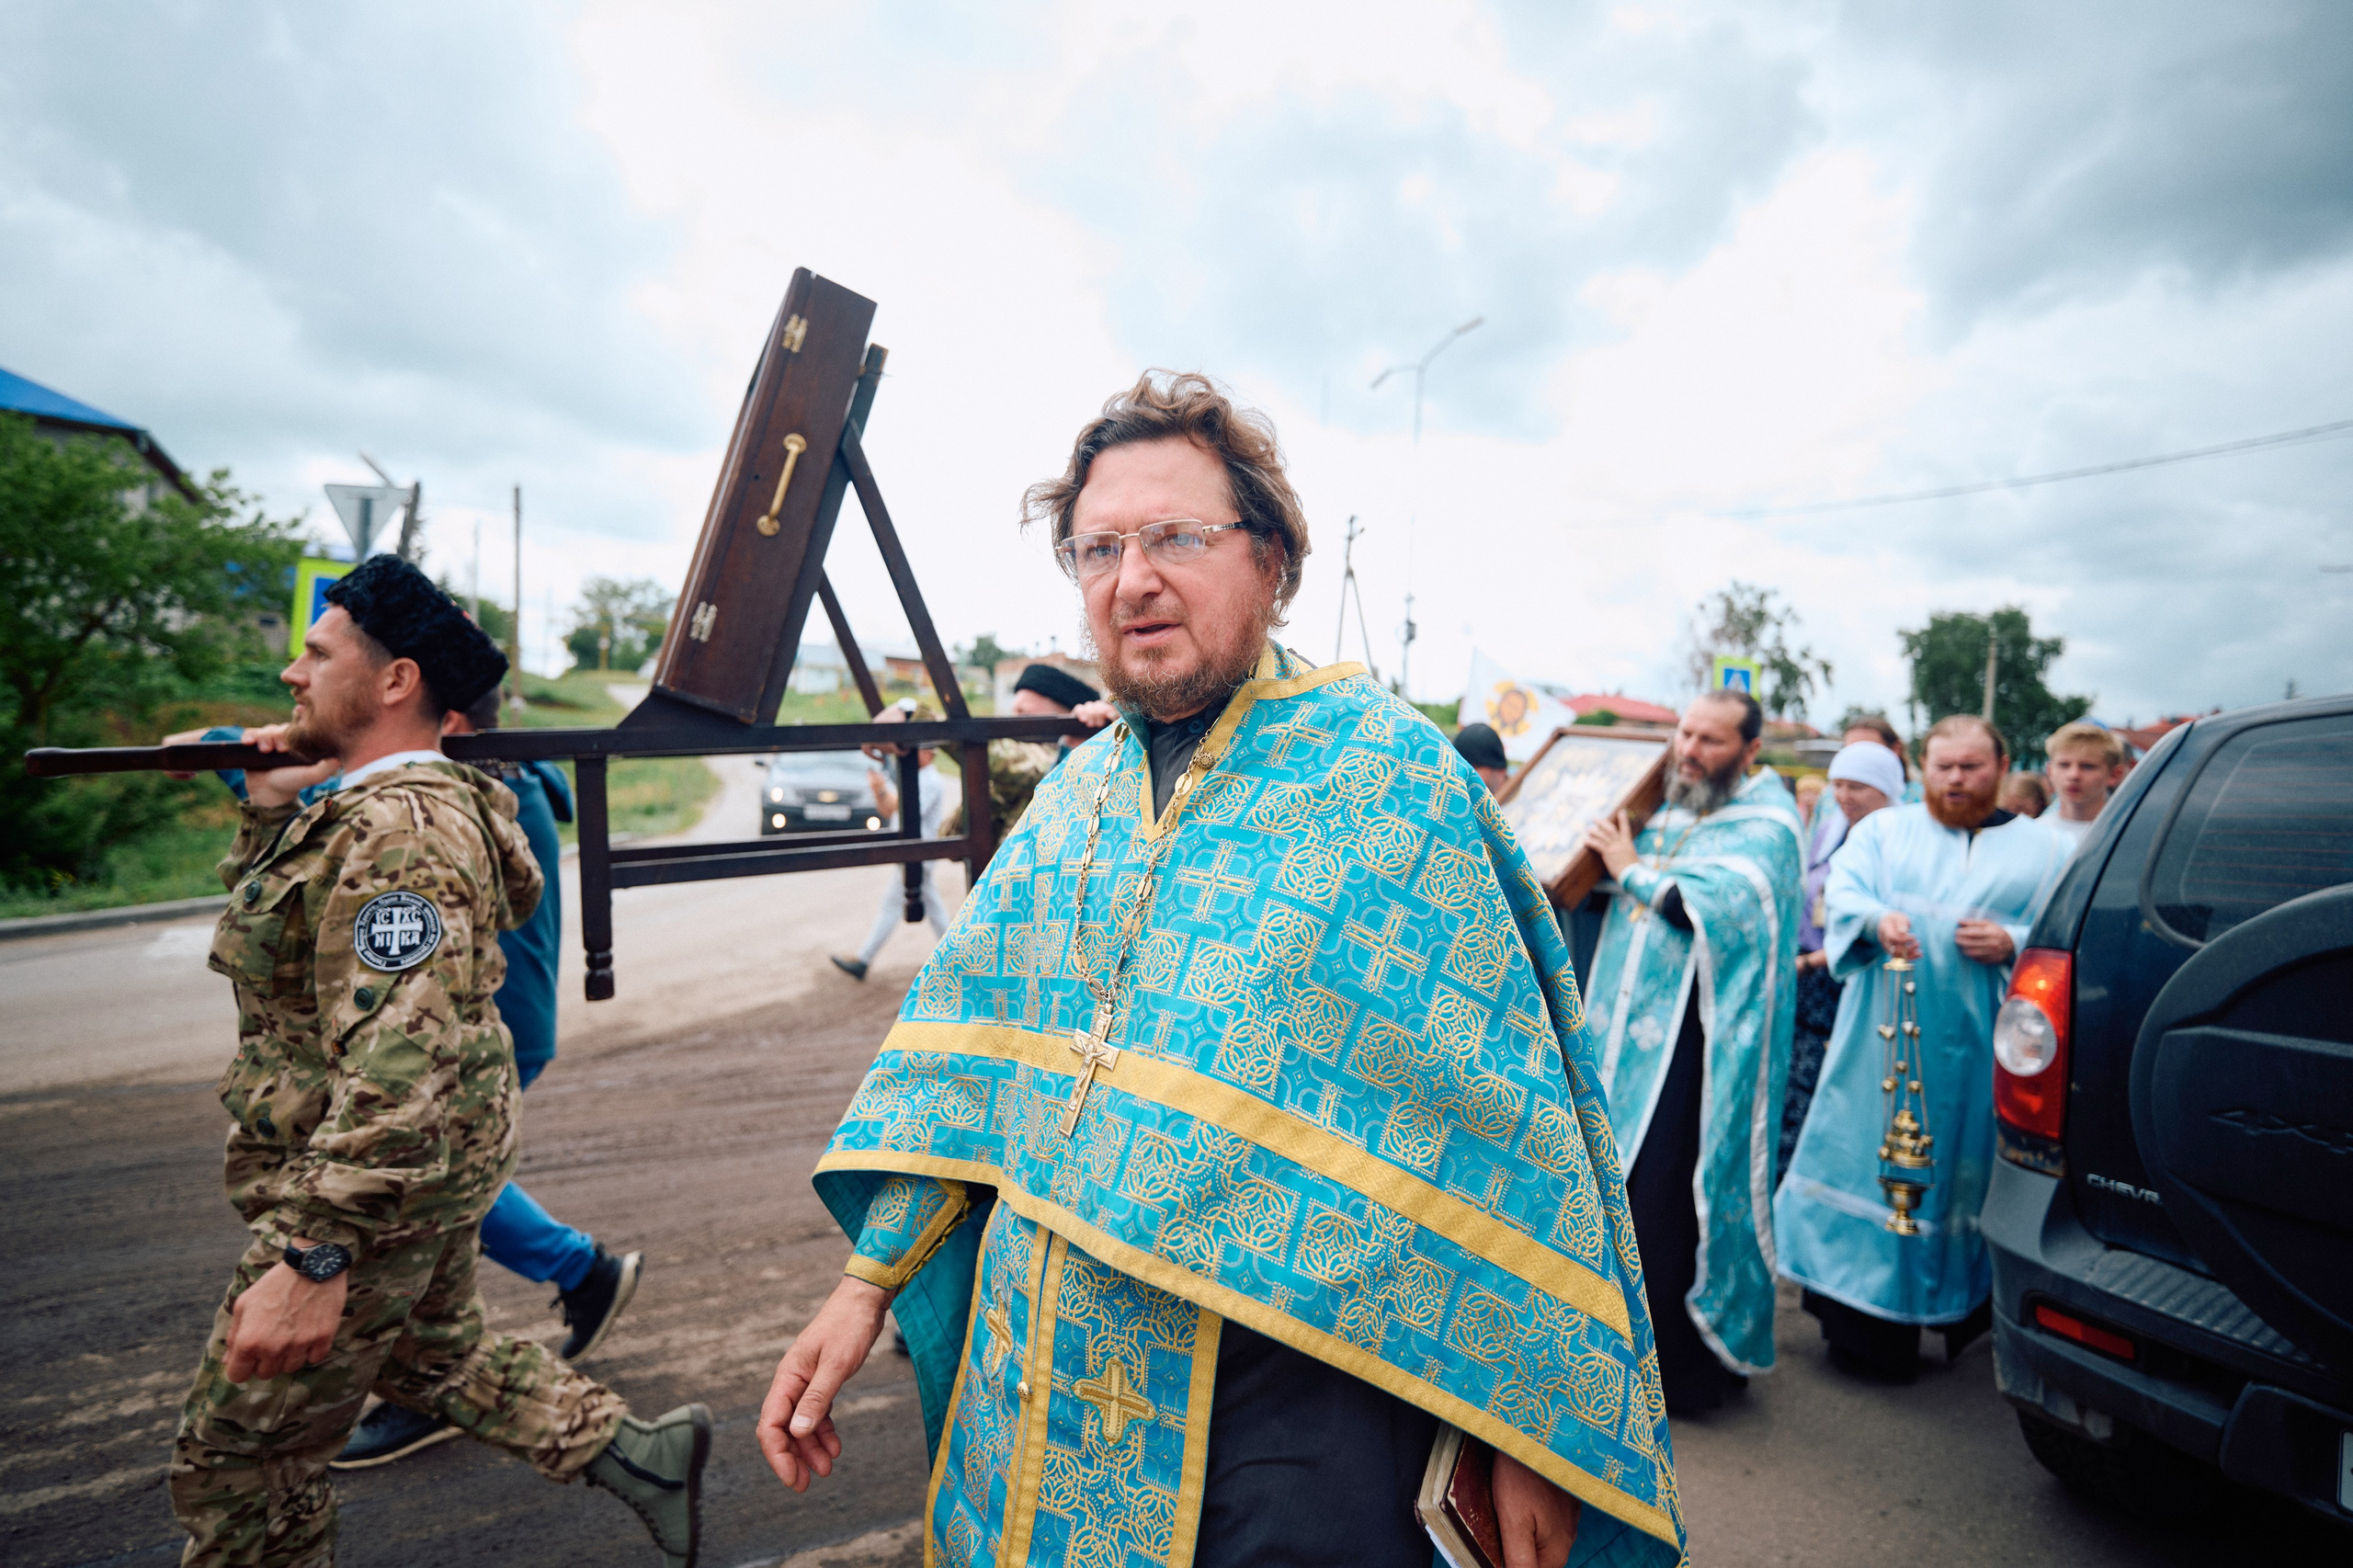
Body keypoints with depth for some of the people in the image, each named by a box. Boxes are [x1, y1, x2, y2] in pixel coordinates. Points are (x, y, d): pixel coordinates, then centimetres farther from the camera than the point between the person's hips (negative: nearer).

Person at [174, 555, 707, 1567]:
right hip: (434, 1169, 10)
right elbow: (266, 914, 25)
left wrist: (314, 1254, -36)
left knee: (237, 1465, 8)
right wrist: (270, 812, 8)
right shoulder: (375, 810, 9)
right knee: (435, 1355, 27)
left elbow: (402, 1057, -34)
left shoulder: (395, 833, -26)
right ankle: (640, 1454, 31)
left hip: (378, 1189, -10)